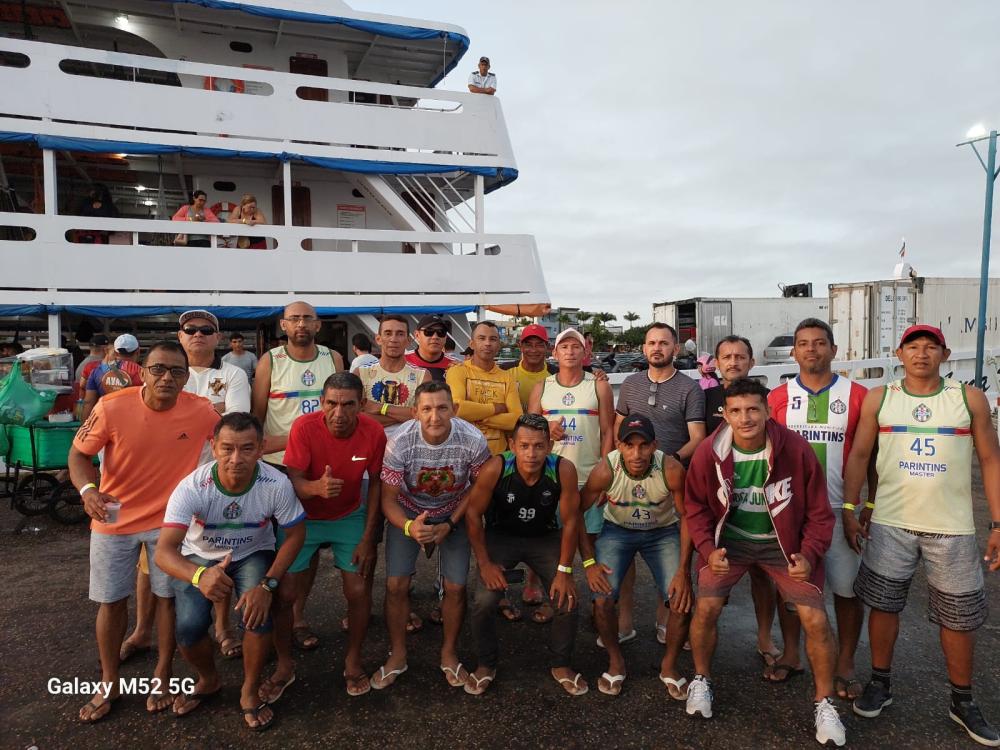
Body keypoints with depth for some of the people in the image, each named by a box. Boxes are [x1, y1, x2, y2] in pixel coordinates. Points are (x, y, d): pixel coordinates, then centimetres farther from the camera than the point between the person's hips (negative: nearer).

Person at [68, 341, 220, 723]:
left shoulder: (202, 412, -18)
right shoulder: (112, 407, -20)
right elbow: (79, 453, -8)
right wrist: (88, 490, -27)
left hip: (170, 519, 0)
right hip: (114, 518, 0)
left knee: (168, 597, 9)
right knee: (111, 602, 13)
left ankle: (163, 676, 30)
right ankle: (109, 683, 33)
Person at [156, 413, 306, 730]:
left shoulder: (277, 485, -30)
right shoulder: (192, 487, -32)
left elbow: (295, 534, -15)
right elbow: (163, 552, -39)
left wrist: (267, 585, -28)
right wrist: (199, 575, -61)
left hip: (253, 555, 0)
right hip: (199, 558, 0)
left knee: (258, 616, -25)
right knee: (189, 627, -20)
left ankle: (250, 692, 4)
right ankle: (209, 680, 16)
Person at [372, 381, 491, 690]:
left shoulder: (473, 441, -28)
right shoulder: (400, 443, -29)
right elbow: (388, 500, -20)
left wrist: (449, 525, -15)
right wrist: (409, 527, -39)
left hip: (454, 513, 0)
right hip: (408, 513, 0)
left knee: (456, 587, -3)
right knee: (396, 584, -6)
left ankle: (449, 653, 23)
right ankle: (397, 655, 19)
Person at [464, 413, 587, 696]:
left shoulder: (563, 470, -27)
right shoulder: (495, 468, -30)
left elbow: (570, 521, -15)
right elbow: (473, 514, -15)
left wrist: (564, 571, -11)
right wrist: (485, 563, -13)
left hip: (545, 538, 1)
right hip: (501, 536, -1)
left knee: (567, 599, -8)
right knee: (484, 601, -16)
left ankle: (561, 665, 20)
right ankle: (486, 665, 13)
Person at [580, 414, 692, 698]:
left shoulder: (671, 470, -29)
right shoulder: (605, 470, -28)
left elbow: (687, 517, -15)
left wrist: (684, 570, -18)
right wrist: (589, 562, -18)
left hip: (663, 531, 0)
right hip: (617, 530, 0)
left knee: (682, 600, -15)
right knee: (603, 598, -17)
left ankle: (669, 665, 14)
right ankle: (615, 661, 13)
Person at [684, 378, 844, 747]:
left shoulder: (797, 450, -21)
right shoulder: (708, 453, -18)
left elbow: (819, 512, -9)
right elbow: (696, 507, -4)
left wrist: (809, 554, -20)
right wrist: (709, 549, -17)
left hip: (784, 542, 0)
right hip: (730, 538, 1)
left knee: (815, 618, -7)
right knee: (706, 607, -11)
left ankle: (824, 703, 19)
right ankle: (701, 680, 18)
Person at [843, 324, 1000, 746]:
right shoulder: (878, 399, 1)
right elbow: (858, 456, 3)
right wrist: (850, 510, -3)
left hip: (952, 527, 0)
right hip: (889, 523, 0)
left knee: (958, 616, 10)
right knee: (883, 604, 8)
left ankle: (962, 702, 29)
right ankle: (880, 683, 27)